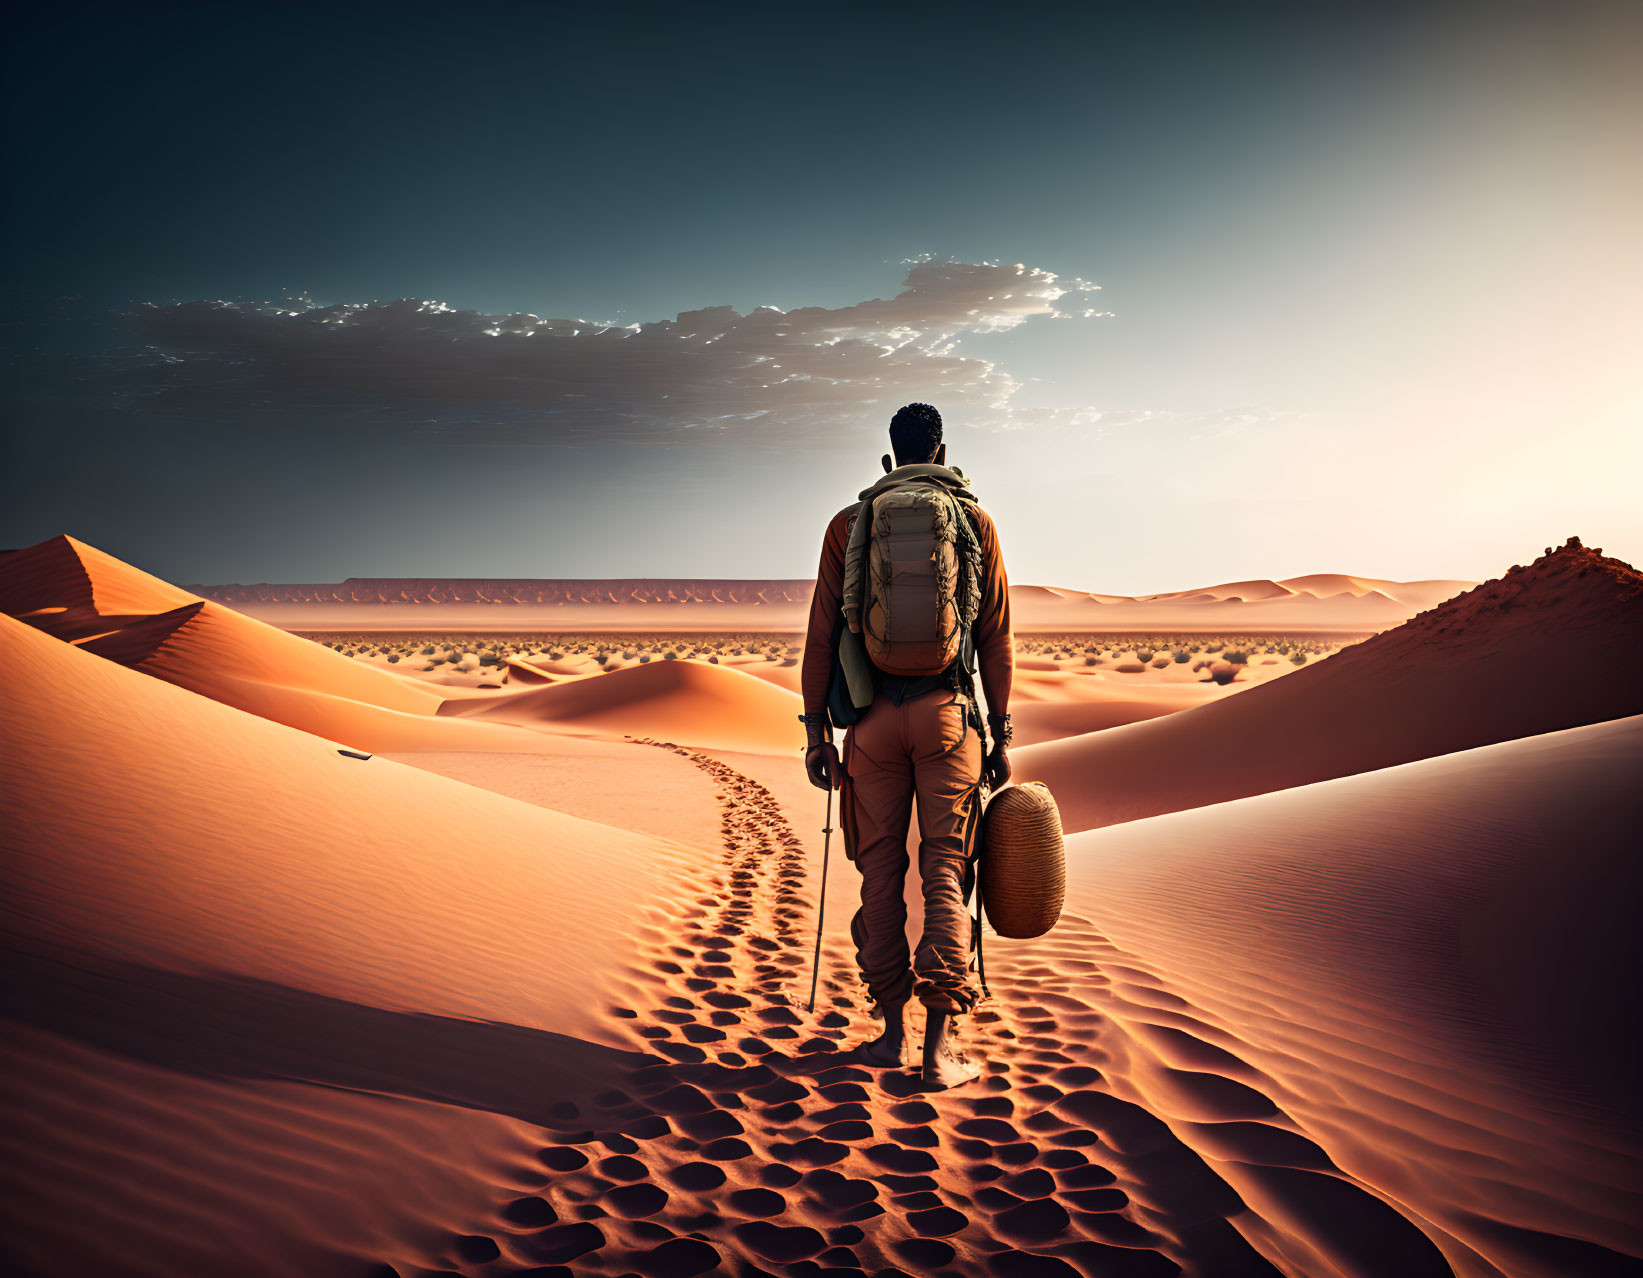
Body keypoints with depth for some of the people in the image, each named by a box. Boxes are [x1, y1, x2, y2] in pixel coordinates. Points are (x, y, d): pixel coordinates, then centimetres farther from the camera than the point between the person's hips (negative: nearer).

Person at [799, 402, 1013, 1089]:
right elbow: (996, 638, 5)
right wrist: (1000, 735, 10)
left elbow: (822, 633, 4)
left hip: (874, 716, 1)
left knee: (881, 872, 9)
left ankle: (892, 1030, 16)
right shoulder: (975, 520, 7)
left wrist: (816, 729, 7)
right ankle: (940, 1044, -3)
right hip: (948, 713, -1)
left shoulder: (849, 523, 8)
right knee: (946, 874, 1)